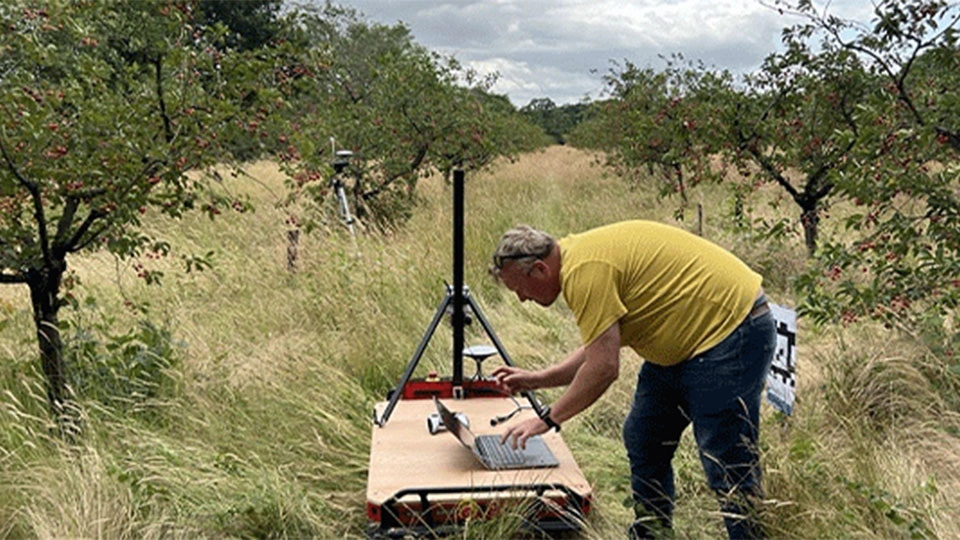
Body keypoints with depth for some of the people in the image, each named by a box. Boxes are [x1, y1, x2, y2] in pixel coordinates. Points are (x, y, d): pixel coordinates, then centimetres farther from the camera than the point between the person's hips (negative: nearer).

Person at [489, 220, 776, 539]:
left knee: (727, 463, -7)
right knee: (643, 441, 14)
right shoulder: (576, 258, 9)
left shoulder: (585, 270, -23)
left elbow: (603, 368, -24)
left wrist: (548, 419, -13)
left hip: (733, 331, -11)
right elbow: (601, 348, 16)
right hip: (685, 342, 11)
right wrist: (537, 380, 12)